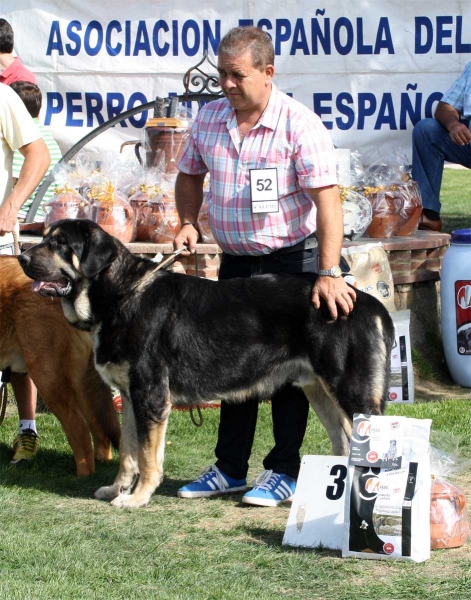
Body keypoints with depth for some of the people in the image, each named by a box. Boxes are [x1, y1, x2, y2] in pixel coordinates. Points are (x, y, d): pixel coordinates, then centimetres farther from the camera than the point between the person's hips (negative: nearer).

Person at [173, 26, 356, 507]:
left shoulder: (299, 124, -17)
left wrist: (329, 274, -30)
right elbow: (190, 175, 18)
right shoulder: (208, 118, 1)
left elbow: (327, 199, -23)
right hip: (235, 262, 6)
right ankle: (230, 468, 22)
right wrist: (187, 222, -1)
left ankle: (284, 472, 10)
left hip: (291, 260, -6)